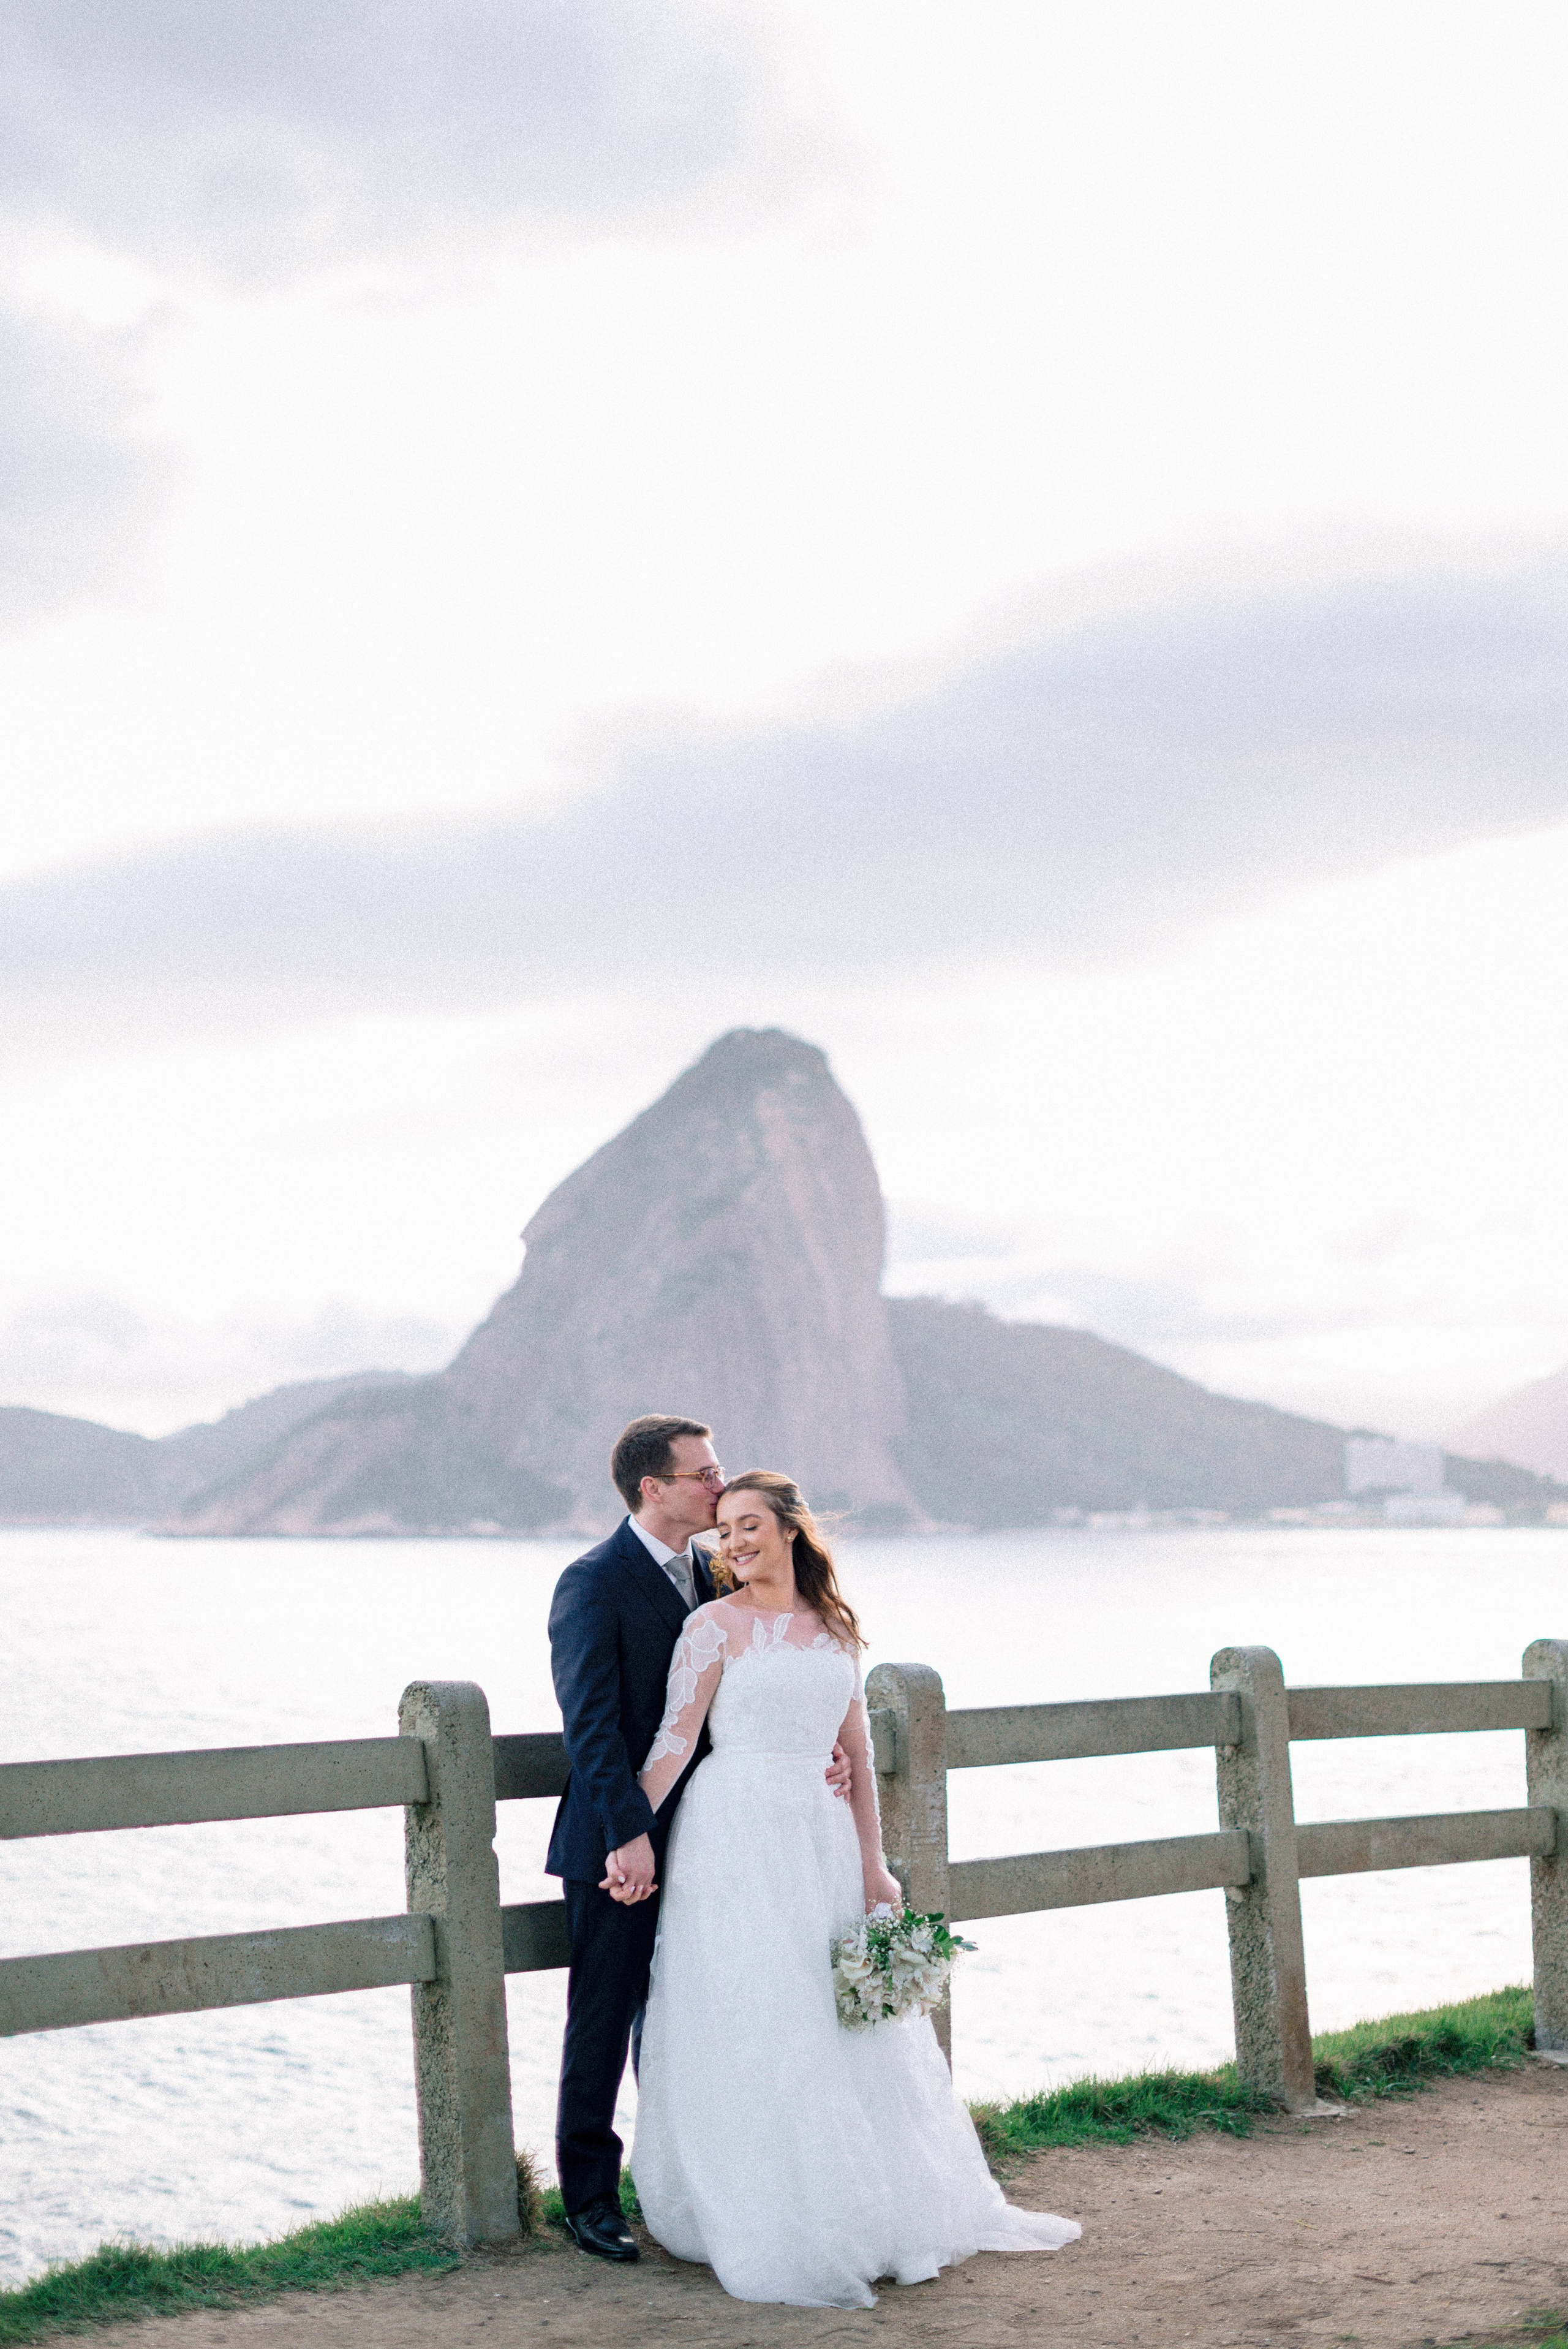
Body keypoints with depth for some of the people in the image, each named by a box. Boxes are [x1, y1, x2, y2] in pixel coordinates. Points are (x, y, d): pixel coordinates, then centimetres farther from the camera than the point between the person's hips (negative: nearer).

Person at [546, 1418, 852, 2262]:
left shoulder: (706, 1574, 9)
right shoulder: (594, 1584, -14)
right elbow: (591, 1723, -19)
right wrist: (629, 1835, -25)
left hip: (692, 1837, 7)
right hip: (617, 1845, -7)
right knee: (602, 2024, 3)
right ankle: (590, 2198, 14)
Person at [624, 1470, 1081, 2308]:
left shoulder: (834, 1628, 10)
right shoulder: (716, 1625, -3)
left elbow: (857, 1750, 12)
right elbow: (675, 1739, -7)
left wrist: (871, 1862, 9)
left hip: (820, 1836, 5)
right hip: (737, 1832, -5)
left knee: (843, 2027, 10)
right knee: (747, 2026, -3)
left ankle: (884, 2210, 22)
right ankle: (765, 2227, 4)